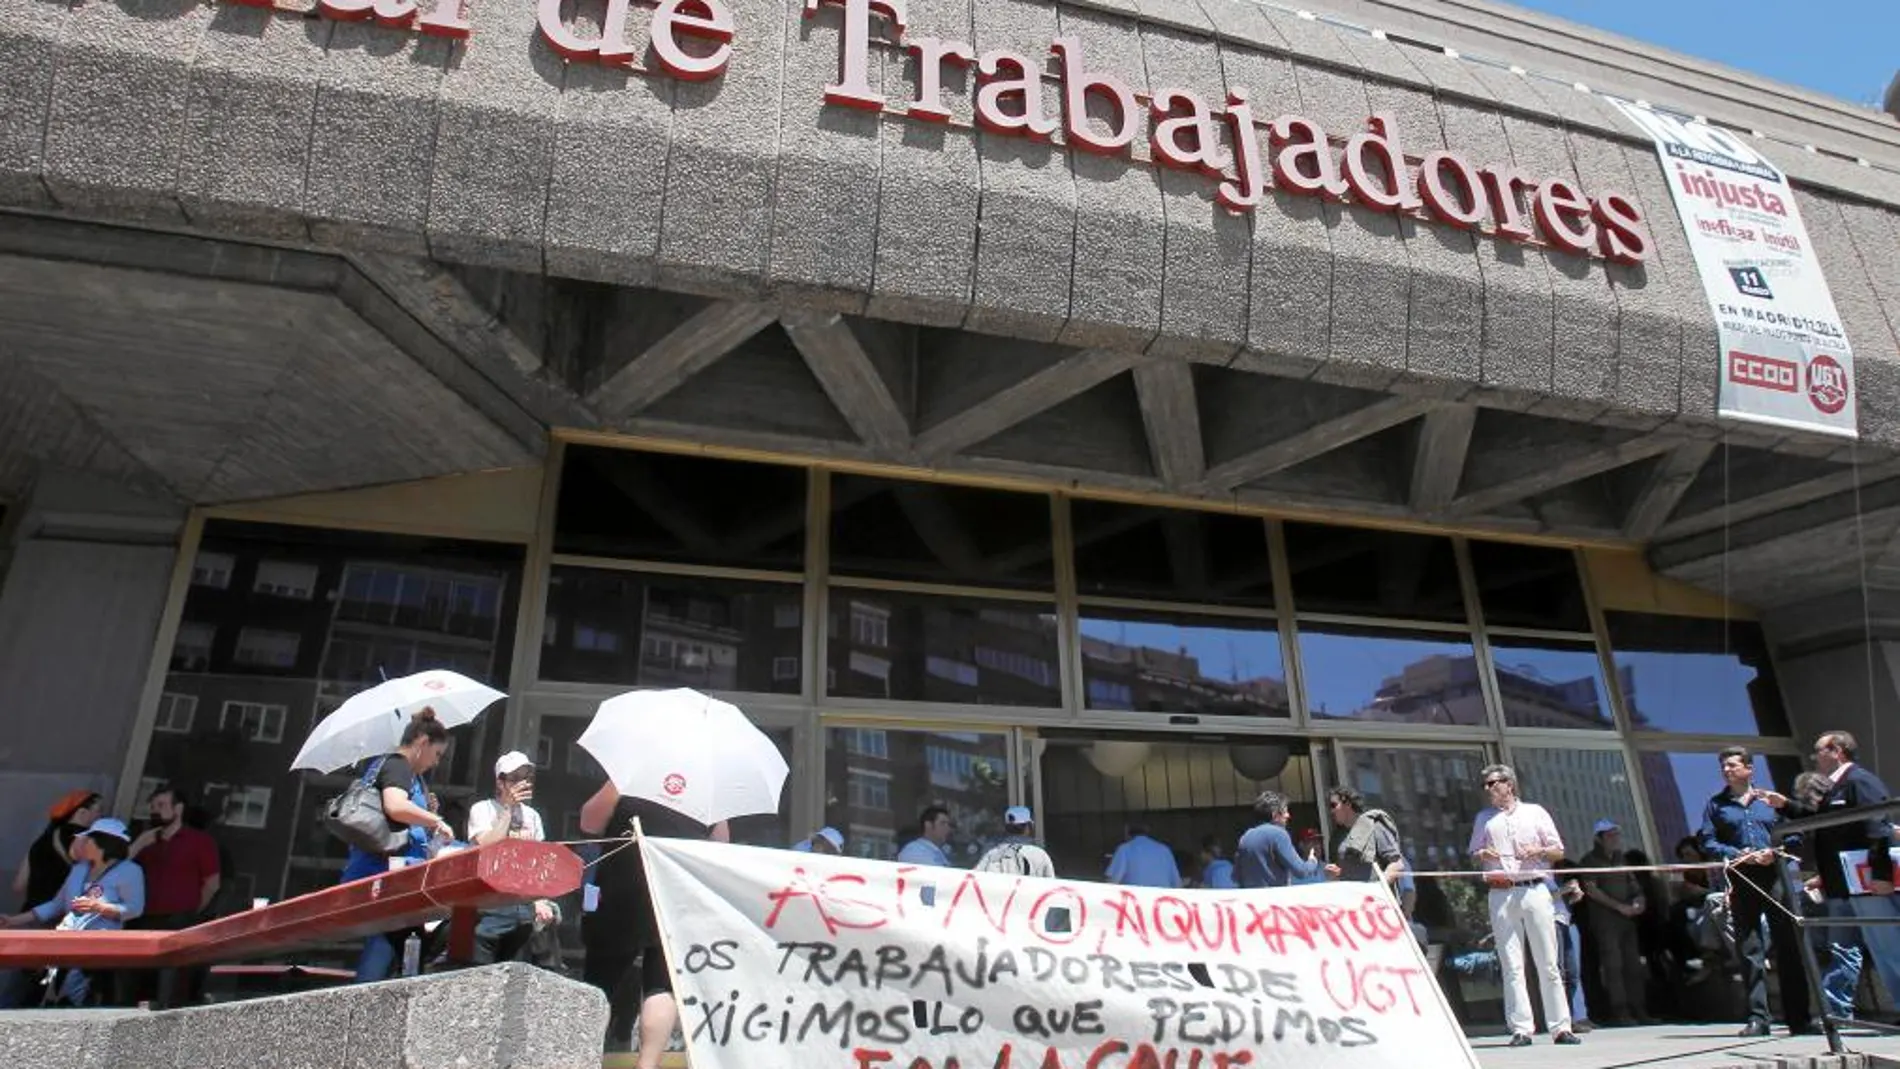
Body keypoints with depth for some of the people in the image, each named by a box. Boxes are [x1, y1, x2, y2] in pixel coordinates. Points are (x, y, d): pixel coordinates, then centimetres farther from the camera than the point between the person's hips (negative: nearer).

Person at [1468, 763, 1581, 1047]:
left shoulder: (1534, 812, 11)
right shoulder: (1483, 818, 16)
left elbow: (1558, 851, 12)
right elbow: (1473, 855, 16)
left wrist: (1539, 851, -8)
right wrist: (1482, 855, -6)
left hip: (1534, 889, -1)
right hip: (1500, 894, 1)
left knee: (1549, 963, -1)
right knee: (1511, 965, -2)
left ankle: (1560, 1027, 4)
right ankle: (1521, 1028, 0)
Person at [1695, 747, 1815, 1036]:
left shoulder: (1769, 799, 11)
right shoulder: (1715, 804, 10)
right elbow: (1706, 842, 4)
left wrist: (1775, 851, -10)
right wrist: (1736, 854, -11)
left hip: (1774, 876, 0)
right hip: (1741, 880, 0)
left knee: (1789, 947, 1)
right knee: (1749, 950, 0)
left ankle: (1801, 1017, 9)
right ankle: (1758, 1018, 2)